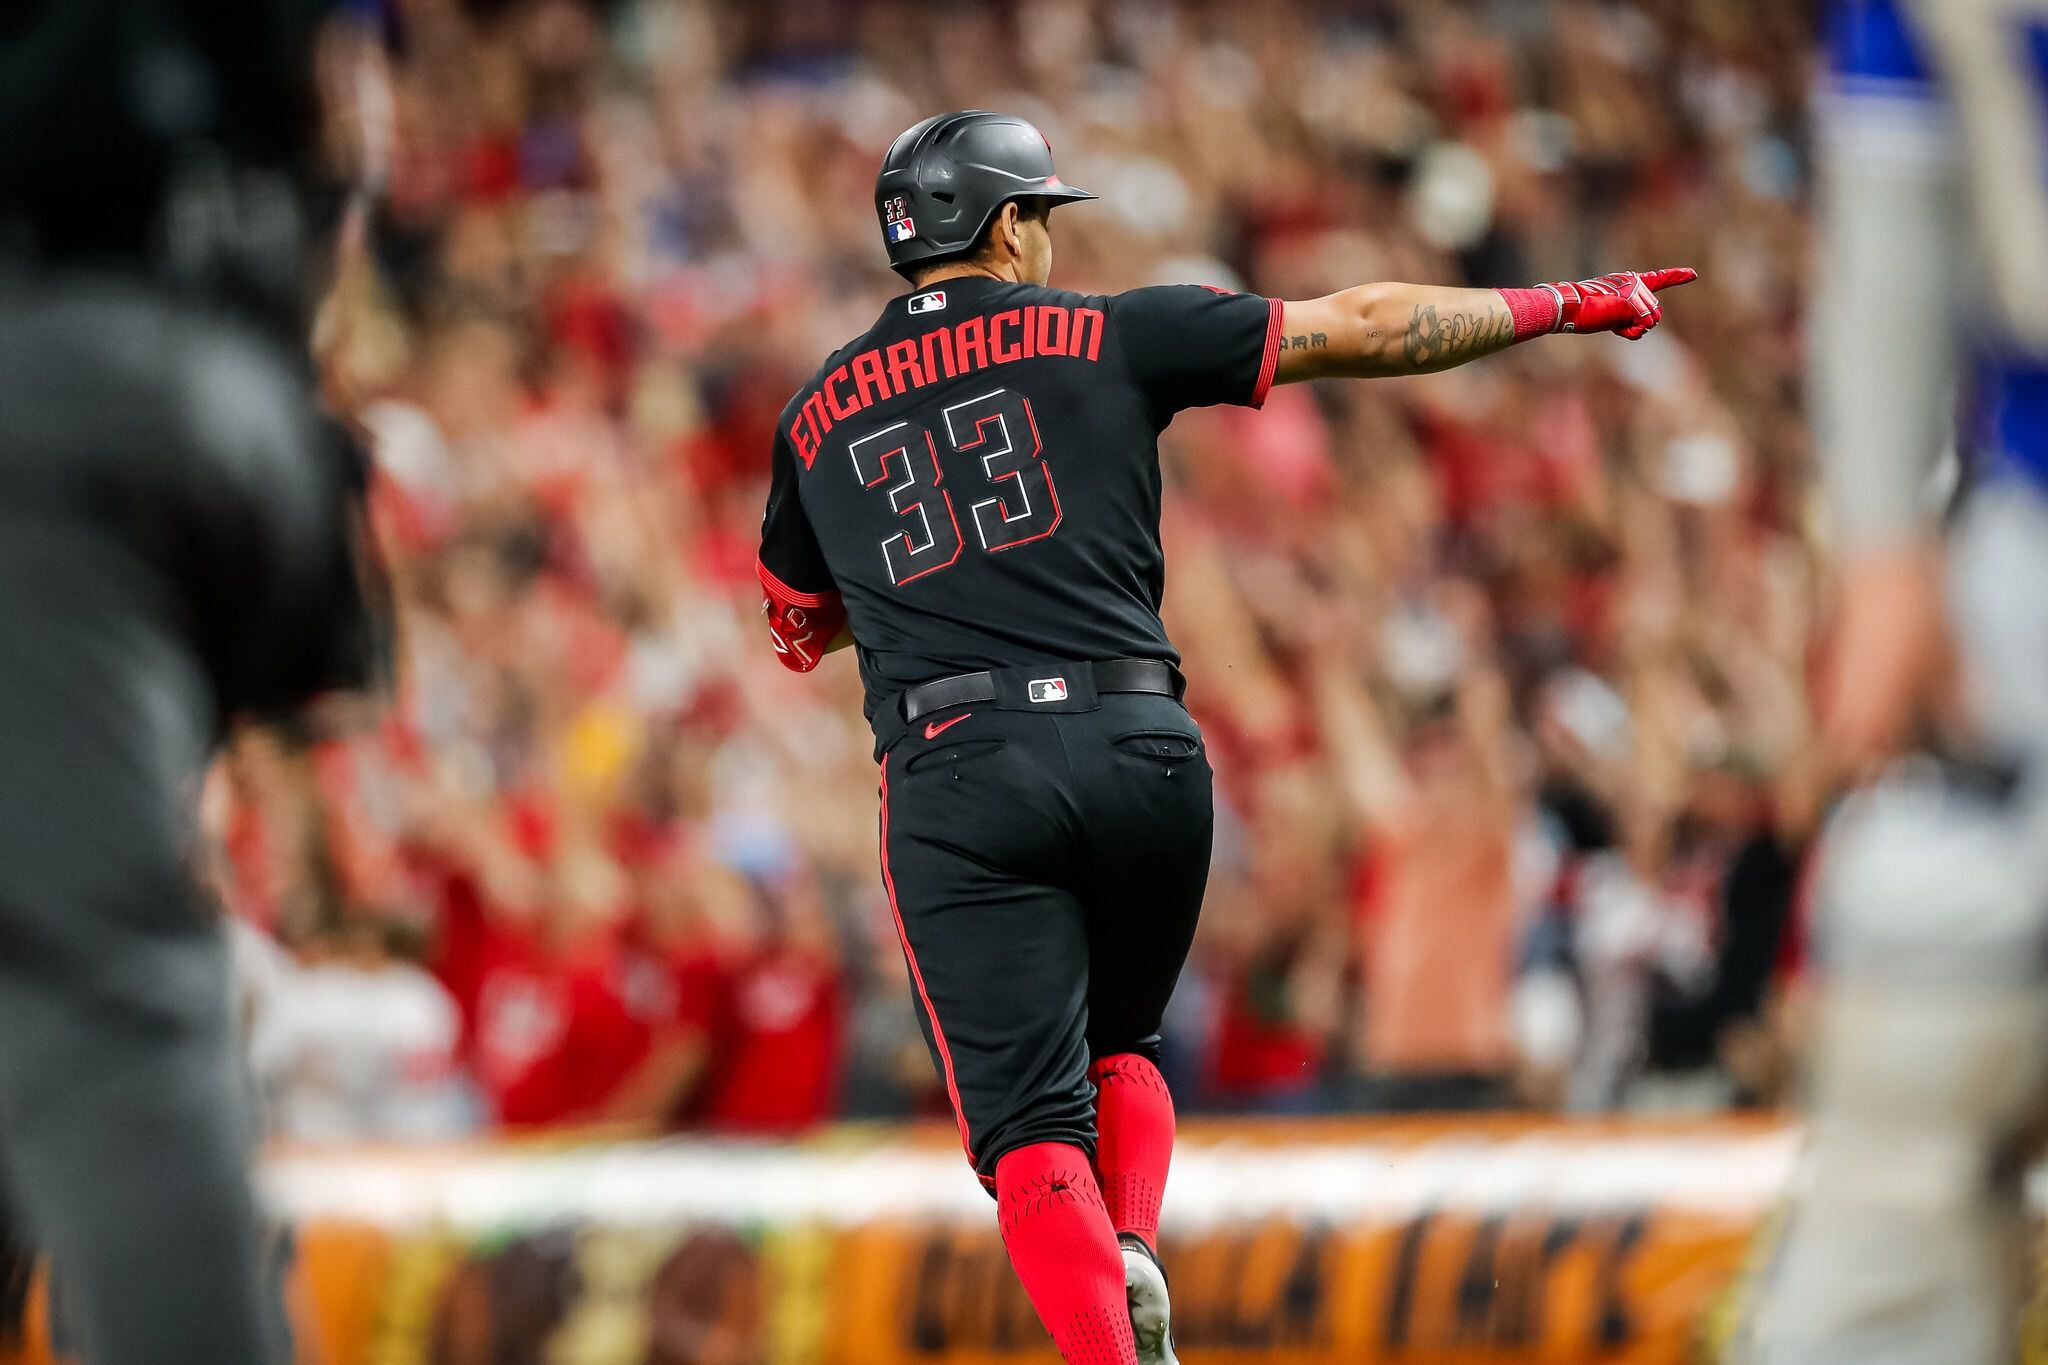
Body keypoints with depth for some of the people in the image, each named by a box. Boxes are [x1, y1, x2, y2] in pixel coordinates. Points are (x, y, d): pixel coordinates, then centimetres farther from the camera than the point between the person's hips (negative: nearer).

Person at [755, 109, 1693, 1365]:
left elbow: (795, 625, 30)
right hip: (1140, 747, 0)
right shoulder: (1106, 336, 10)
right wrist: (1561, 306, 21)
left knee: (1030, 1120, -4)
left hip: (956, 778, 0)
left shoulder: (816, 419, 16)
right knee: (1118, 1043, 23)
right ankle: (1131, 1257, -4)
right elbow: (1360, 331, 11)